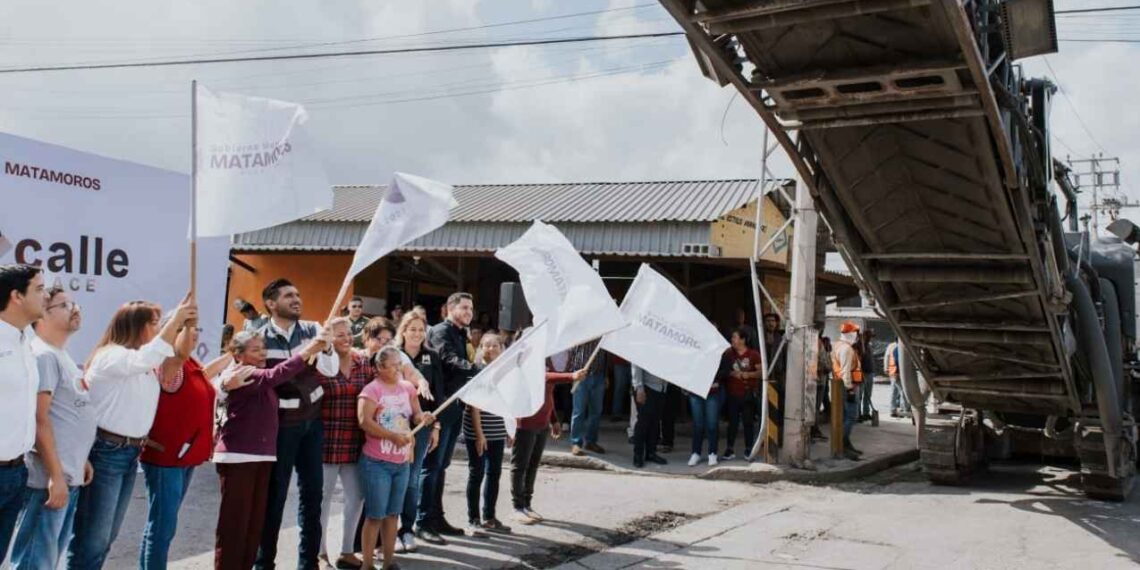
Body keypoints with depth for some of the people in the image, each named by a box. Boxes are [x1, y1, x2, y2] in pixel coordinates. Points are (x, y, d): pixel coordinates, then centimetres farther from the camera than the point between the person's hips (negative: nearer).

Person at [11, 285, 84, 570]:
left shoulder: (62, 355, 16)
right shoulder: (42, 355, -14)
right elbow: (39, 420, -19)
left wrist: (80, 460, 20)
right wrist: (56, 476, -21)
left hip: (69, 474, 10)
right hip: (50, 477, -10)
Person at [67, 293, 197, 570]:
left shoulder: (145, 363, 14)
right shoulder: (111, 355, -15)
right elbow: (144, 359, -32)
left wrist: (186, 325, 3)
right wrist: (175, 320, -31)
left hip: (130, 452, 9)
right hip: (105, 452, -9)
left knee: (107, 536, 17)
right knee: (92, 538, -4)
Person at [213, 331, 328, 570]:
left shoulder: (263, 382, 18)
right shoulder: (239, 376, -11)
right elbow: (273, 376, -24)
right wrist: (306, 353, -27)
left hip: (262, 456, 8)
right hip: (237, 456, -8)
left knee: (255, 523, 11)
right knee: (234, 523, -3)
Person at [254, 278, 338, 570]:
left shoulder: (312, 330, 0)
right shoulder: (259, 338, -7)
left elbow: (331, 370, -13)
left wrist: (326, 348, -32)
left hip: (312, 421, 3)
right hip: (280, 424, -3)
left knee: (312, 492, 10)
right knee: (274, 494, 4)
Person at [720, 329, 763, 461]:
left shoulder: (753, 354, -1)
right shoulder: (728, 354, 5)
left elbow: (761, 371, -2)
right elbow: (723, 371, 7)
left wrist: (749, 374, -17)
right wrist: (732, 373, -11)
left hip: (748, 394, -1)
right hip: (732, 394, 1)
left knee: (748, 422, 3)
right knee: (732, 422, 2)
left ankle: (748, 450, 14)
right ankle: (730, 450, 6)